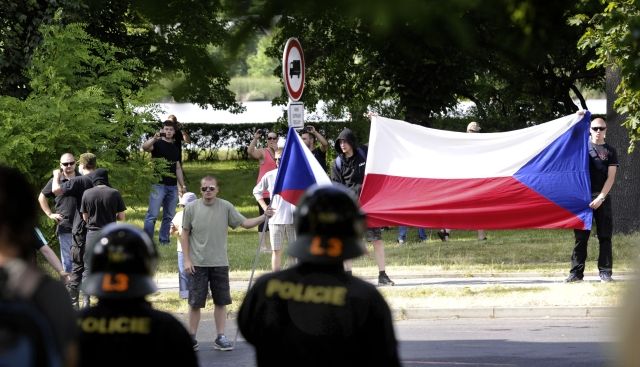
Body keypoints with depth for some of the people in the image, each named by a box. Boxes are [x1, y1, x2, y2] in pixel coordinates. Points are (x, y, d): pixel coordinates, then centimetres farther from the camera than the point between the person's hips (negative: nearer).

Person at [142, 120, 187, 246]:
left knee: (169, 216, 8)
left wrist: (182, 185, 16)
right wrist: (154, 138, -38)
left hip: (172, 186, 6)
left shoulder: (175, 149, 19)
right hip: (159, 185, -6)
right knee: (152, 215, -9)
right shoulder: (158, 144, 0)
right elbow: (145, 147, -21)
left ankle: (164, 240, 14)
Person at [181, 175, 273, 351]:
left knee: (221, 301, 6)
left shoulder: (226, 207, 1)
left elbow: (245, 223, 2)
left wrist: (263, 217, -14)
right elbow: (185, 235, 2)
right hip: (197, 264, -2)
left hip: (220, 263, 2)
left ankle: (220, 337, 15)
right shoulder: (191, 208, -3)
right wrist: (187, 259, -3)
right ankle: (191, 338, 11)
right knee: (195, 303, 0)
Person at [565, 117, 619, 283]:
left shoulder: (610, 151, 7)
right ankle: (576, 272, 2)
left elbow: (611, 178, 0)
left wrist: (600, 198, -11)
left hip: (602, 199, -1)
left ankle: (605, 272, 1)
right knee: (581, 237, 1)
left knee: (605, 236, -1)